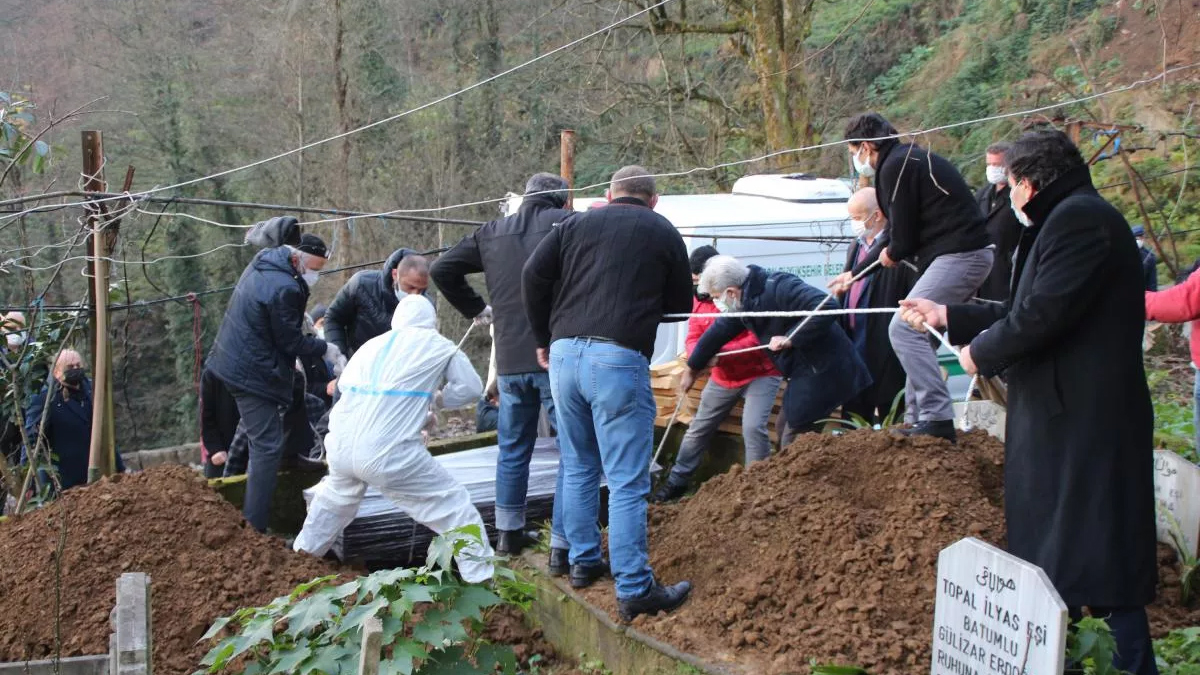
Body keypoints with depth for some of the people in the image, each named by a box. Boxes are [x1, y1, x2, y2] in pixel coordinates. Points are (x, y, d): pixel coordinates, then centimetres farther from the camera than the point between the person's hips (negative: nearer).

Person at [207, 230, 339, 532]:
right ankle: (254, 527, -8)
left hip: (233, 361, 11)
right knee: (268, 445, -8)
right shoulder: (285, 289, -24)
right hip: (254, 373, -11)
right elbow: (291, 340, -17)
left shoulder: (262, 262, 6)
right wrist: (324, 348, -1)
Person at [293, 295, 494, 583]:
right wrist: (434, 399, 29)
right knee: (455, 505, 5)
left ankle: (303, 554, 49)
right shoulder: (438, 346, 10)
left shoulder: (371, 344, 21)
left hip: (339, 448, 6)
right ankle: (482, 577, 1)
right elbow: (471, 387, 13)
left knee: (335, 497, 35)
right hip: (388, 455, -6)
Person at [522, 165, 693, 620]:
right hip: (619, 358, -4)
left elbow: (534, 275, 6)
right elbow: (680, 304, 16)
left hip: (564, 354, 4)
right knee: (627, 483, -3)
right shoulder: (664, 233, 9)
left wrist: (543, 338, 16)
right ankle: (634, 590, -3)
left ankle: (583, 563, 28)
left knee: (579, 469, 19)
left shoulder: (577, 224, 15)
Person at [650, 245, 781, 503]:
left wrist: (721, 354, -37)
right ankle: (677, 482, 25)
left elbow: (759, 338, -27)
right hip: (722, 377, 6)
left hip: (760, 373, -6)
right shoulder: (698, 298, -1)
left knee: (753, 427, -22)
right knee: (698, 429, 11)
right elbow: (693, 338, -3)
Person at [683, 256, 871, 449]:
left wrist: (790, 338, -28)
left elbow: (827, 307, -32)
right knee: (785, 429, 20)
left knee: (793, 444, -6)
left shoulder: (778, 287, -23)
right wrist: (692, 369, 34)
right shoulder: (745, 301, 6)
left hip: (823, 372, -10)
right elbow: (718, 332, 22)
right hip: (804, 374, 10)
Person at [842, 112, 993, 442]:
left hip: (957, 255, -11)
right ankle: (919, 420, 18)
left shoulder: (896, 166, -12)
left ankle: (938, 420, -20)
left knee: (904, 329, -15)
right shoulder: (910, 160, 22)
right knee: (919, 333, 15)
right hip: (971, 254, 11)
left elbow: (903, 233, -14)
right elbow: (900, 231, 28)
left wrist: (892, 254, 10)